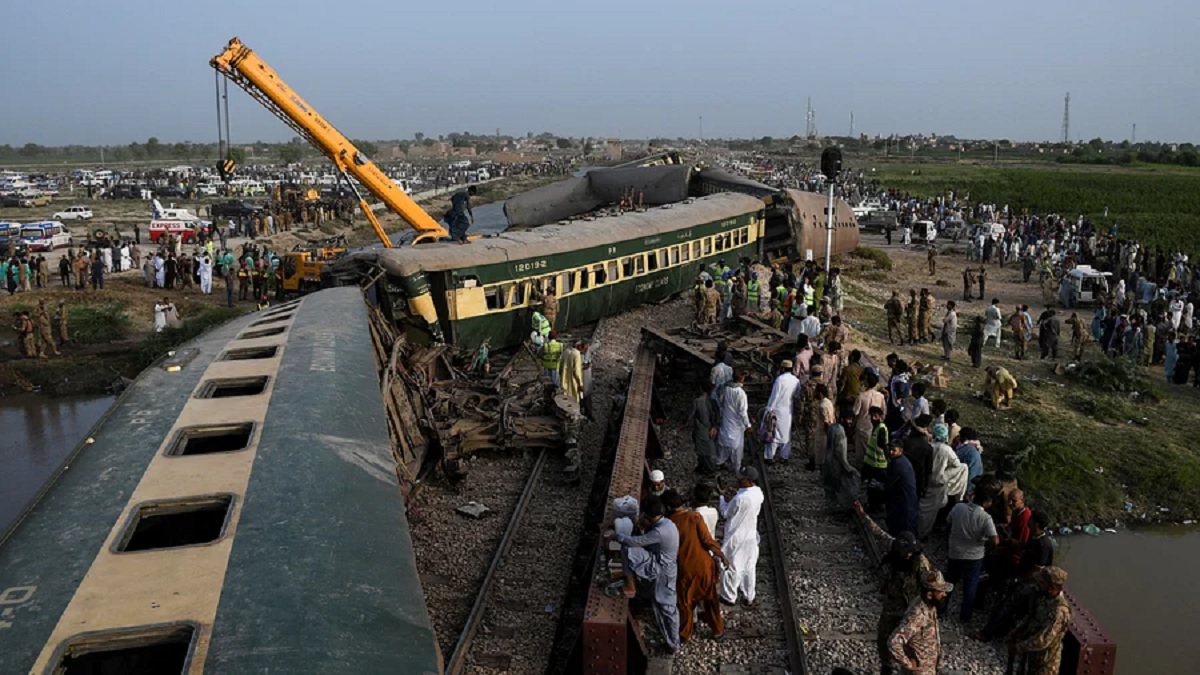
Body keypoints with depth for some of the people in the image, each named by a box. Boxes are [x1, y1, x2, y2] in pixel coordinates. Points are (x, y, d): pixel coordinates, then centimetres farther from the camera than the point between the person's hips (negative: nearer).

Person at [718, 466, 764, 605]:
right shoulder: (758, 493, -8)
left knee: (731, 567, 12)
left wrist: (722, 496, -3)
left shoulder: (740, 498, -31)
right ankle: (749, 597, 35)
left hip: (736, 538, -7)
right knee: (749, 567, 21)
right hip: (751, 536, 7)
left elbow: (725, 513, -16)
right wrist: (730, 499, 2)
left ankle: (730, 597, 28)